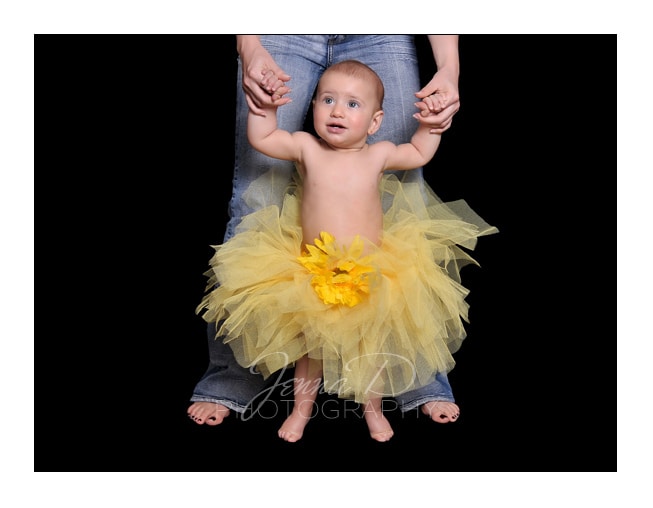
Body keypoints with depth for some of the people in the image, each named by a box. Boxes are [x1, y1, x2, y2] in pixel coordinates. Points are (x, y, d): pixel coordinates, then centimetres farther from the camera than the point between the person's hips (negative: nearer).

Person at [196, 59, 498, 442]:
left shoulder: (379, 154, -3)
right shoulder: (306, 148, -5)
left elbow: (420, 154, 14)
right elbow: (260, 138, -1)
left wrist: (429, 123, 0)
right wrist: (265, 105, -12)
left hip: (372, 276, 1)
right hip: (312, 275, 0)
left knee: (373, 345, 15)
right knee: (310, 344, 15)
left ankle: (373, 407, 39)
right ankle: (303, 406, 38)